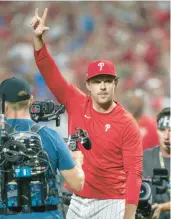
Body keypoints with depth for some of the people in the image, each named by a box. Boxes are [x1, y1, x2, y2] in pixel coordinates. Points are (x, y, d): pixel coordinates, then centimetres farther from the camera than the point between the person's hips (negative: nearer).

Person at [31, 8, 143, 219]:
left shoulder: (127, 124, -9)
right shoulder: (77, 104, 3)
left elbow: (134, 171, -13)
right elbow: (50, 73, 1)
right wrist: (38, 37, -13)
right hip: (77, 202, 5)